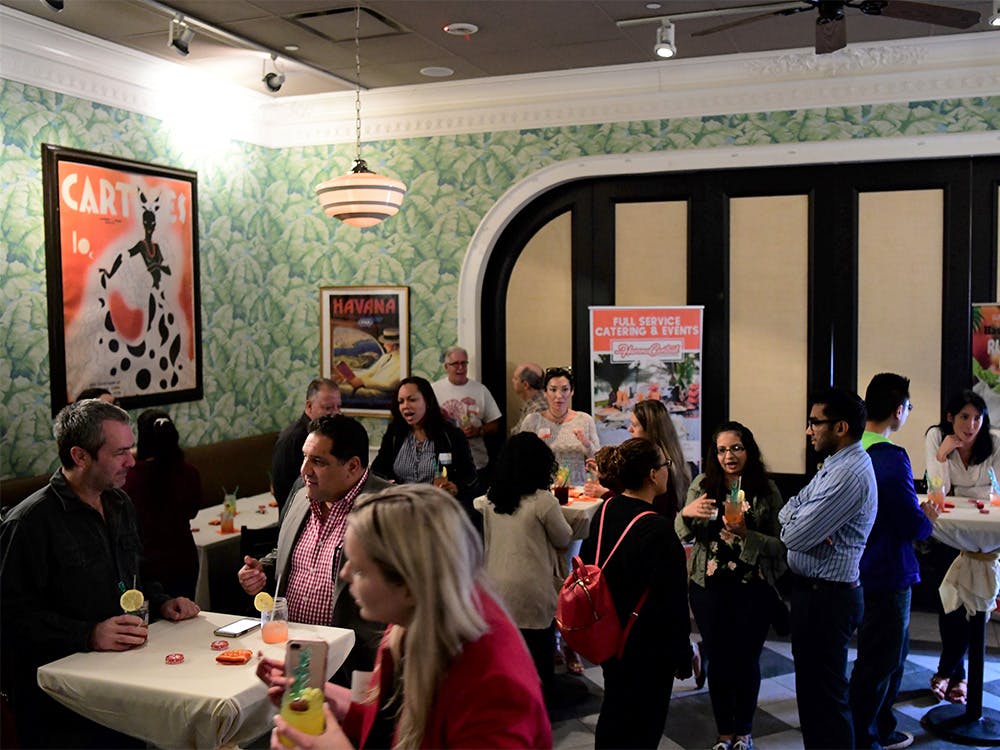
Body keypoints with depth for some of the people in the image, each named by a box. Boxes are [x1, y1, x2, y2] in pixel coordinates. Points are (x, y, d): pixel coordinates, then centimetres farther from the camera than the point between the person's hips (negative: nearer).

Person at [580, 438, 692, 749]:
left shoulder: (605, 511, -4)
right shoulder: (658, 531, -27)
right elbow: (672, 602, -22)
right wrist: (683, 656, -10)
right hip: (647, 648, -7)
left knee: (613, 714, 24)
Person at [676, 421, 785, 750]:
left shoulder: (767, 491, -5)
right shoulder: (702, 485, -1)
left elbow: (780, 545, -6)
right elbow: (682, 535, 2)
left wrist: (746, 536, -23)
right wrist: (686, 513, -20)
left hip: (754, 590, -1)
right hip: (709, 588, 1)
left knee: (746, 660, 11)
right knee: (718, 660, 10)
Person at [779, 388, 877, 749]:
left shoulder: (850, 473, -23)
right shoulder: (835, 465, 11)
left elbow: (794, 536, -25)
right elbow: (789, 509, 11)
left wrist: (793, 522, -3)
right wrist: (801, 521, -11)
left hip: (827, 597, -10)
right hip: (813, 590, 10)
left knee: (824, 694, 1)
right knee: (811, 684, 21)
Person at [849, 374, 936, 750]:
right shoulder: (892, 459, -24)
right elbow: (913, 526, -23)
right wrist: (927, 519, -2)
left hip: (859, 573, 9)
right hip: (888, 575, -9)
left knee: (893, 653, 24)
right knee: (877, 664, 6)